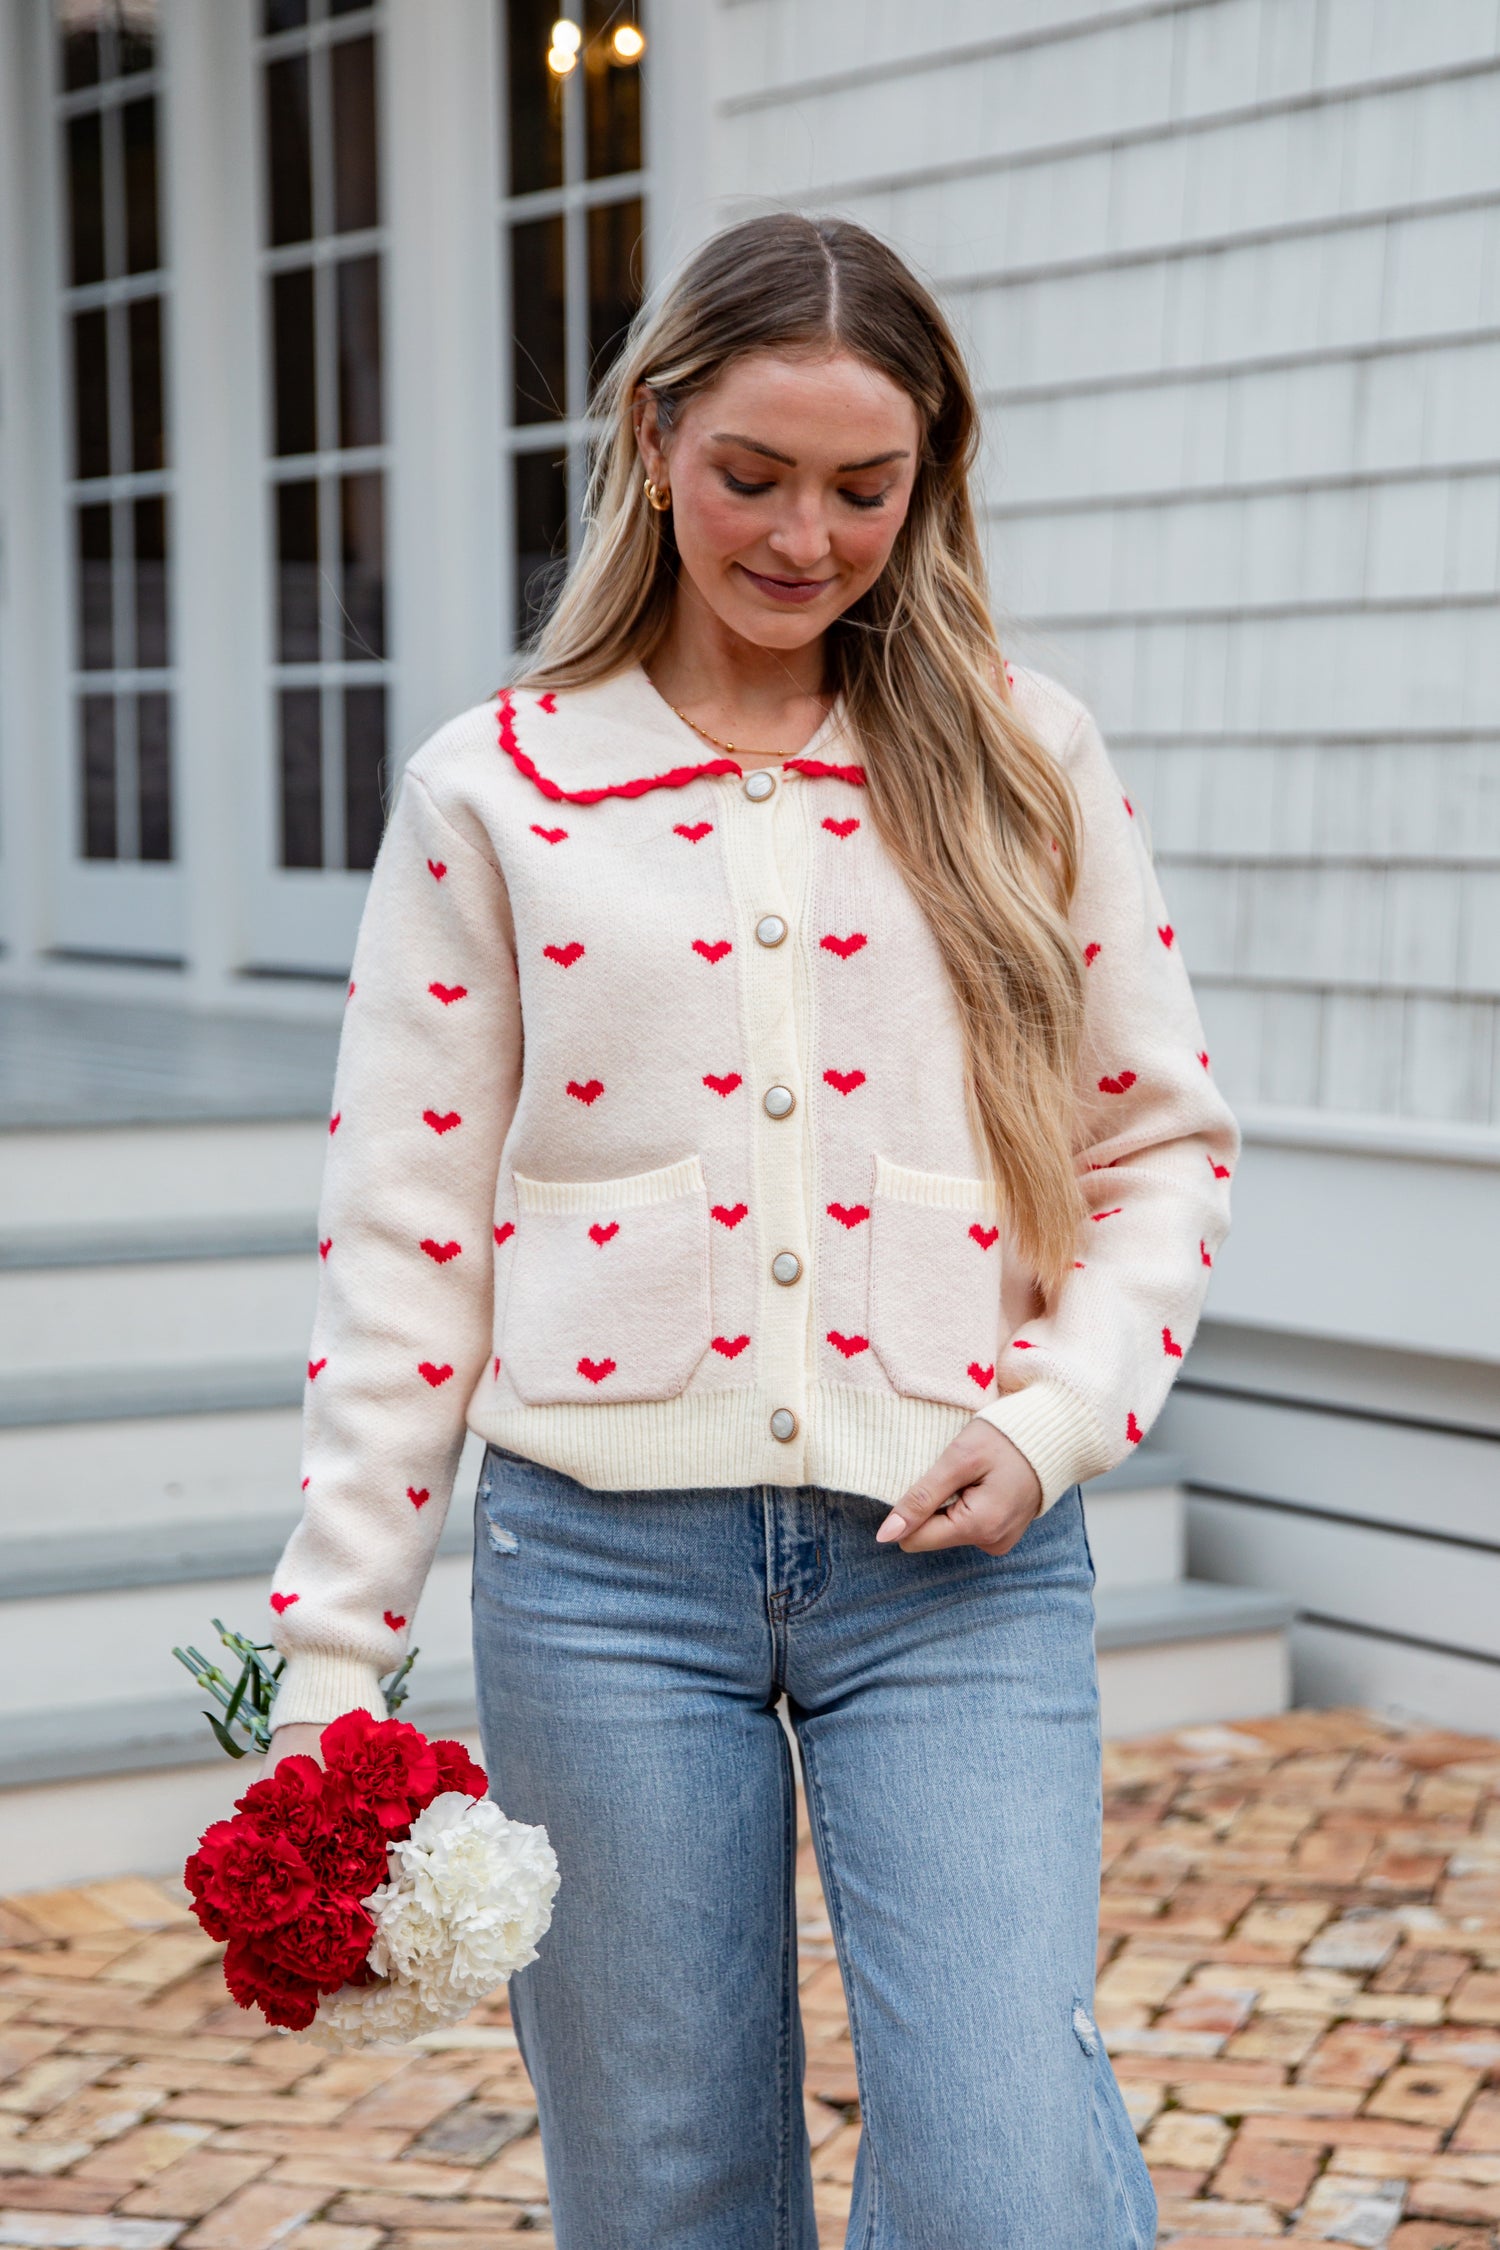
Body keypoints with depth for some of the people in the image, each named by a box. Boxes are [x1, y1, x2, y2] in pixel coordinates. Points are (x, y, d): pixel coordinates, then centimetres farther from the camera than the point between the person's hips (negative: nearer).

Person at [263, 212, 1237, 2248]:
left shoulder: (1024, 764, 7)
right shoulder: (493, 791, 4)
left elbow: (1166, 1144, 10)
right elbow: (408, 1237, 5)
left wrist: (1052, 1418, -7)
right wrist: (331, 1654, 2)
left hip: (954, 1563, 0)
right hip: (602, 1556, 0)